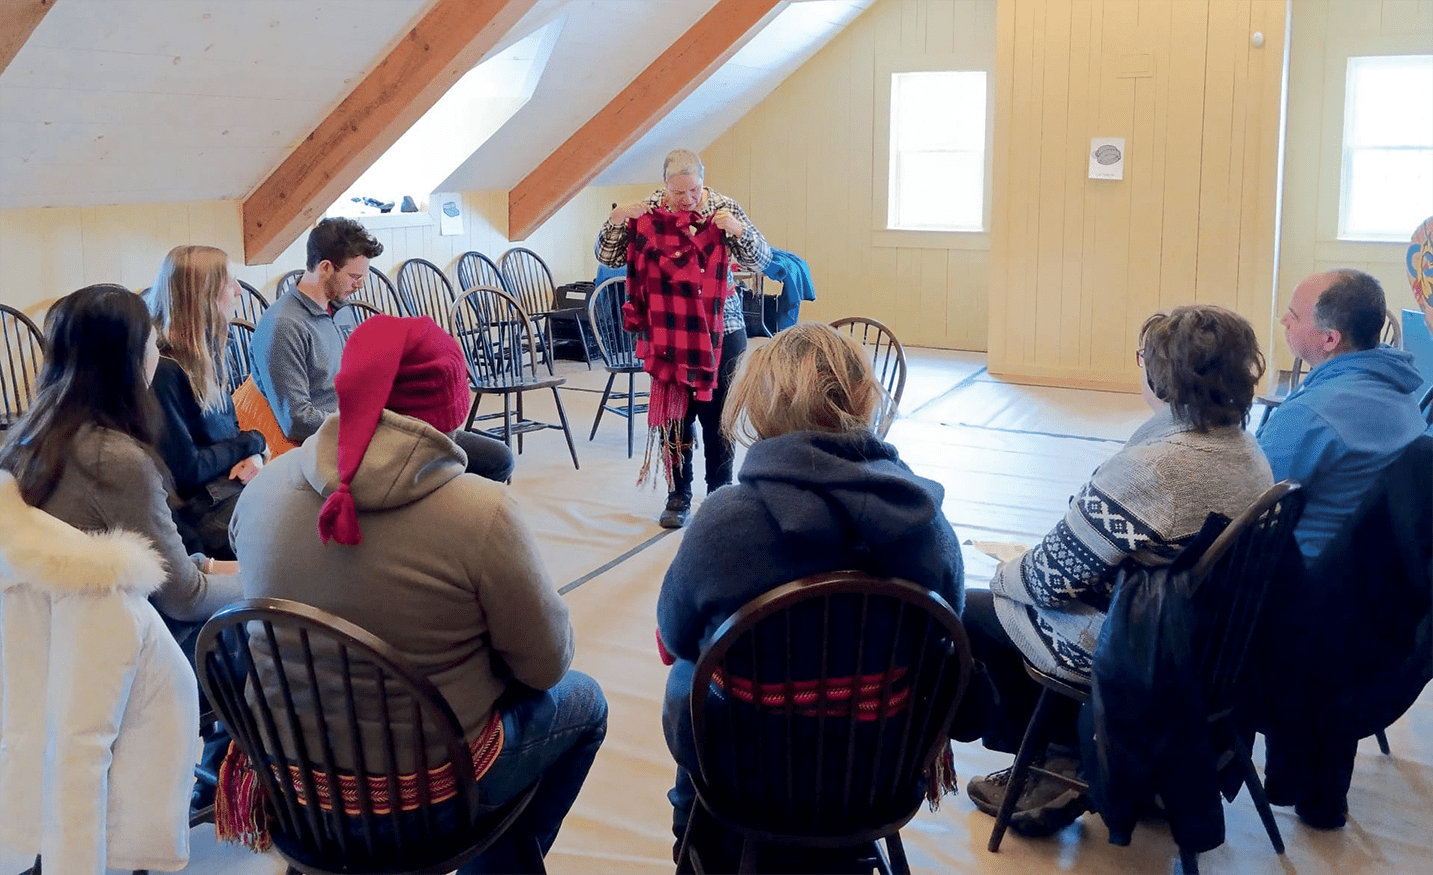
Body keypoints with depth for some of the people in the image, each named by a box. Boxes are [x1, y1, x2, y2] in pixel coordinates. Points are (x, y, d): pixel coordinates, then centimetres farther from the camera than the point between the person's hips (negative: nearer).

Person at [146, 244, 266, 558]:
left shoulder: (211, 354, 11)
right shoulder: (162, 370, -17)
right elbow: (187, 469, -16)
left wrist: (254, 455, -2)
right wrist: (253, 442, -4)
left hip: (235, 481, 9)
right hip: (196, 507, -9)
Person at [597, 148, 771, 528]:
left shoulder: (724, 208, -3)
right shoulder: (647, 212, -1)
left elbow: (761, 261, -6)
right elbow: (607, 257, 1)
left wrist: (739, 229, -24)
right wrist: (616, 221, -17)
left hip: (721, 332, -1)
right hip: (667, 334, 1)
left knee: (718, 417, 5)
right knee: (674, 416, 6)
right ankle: (678, 497, 19)